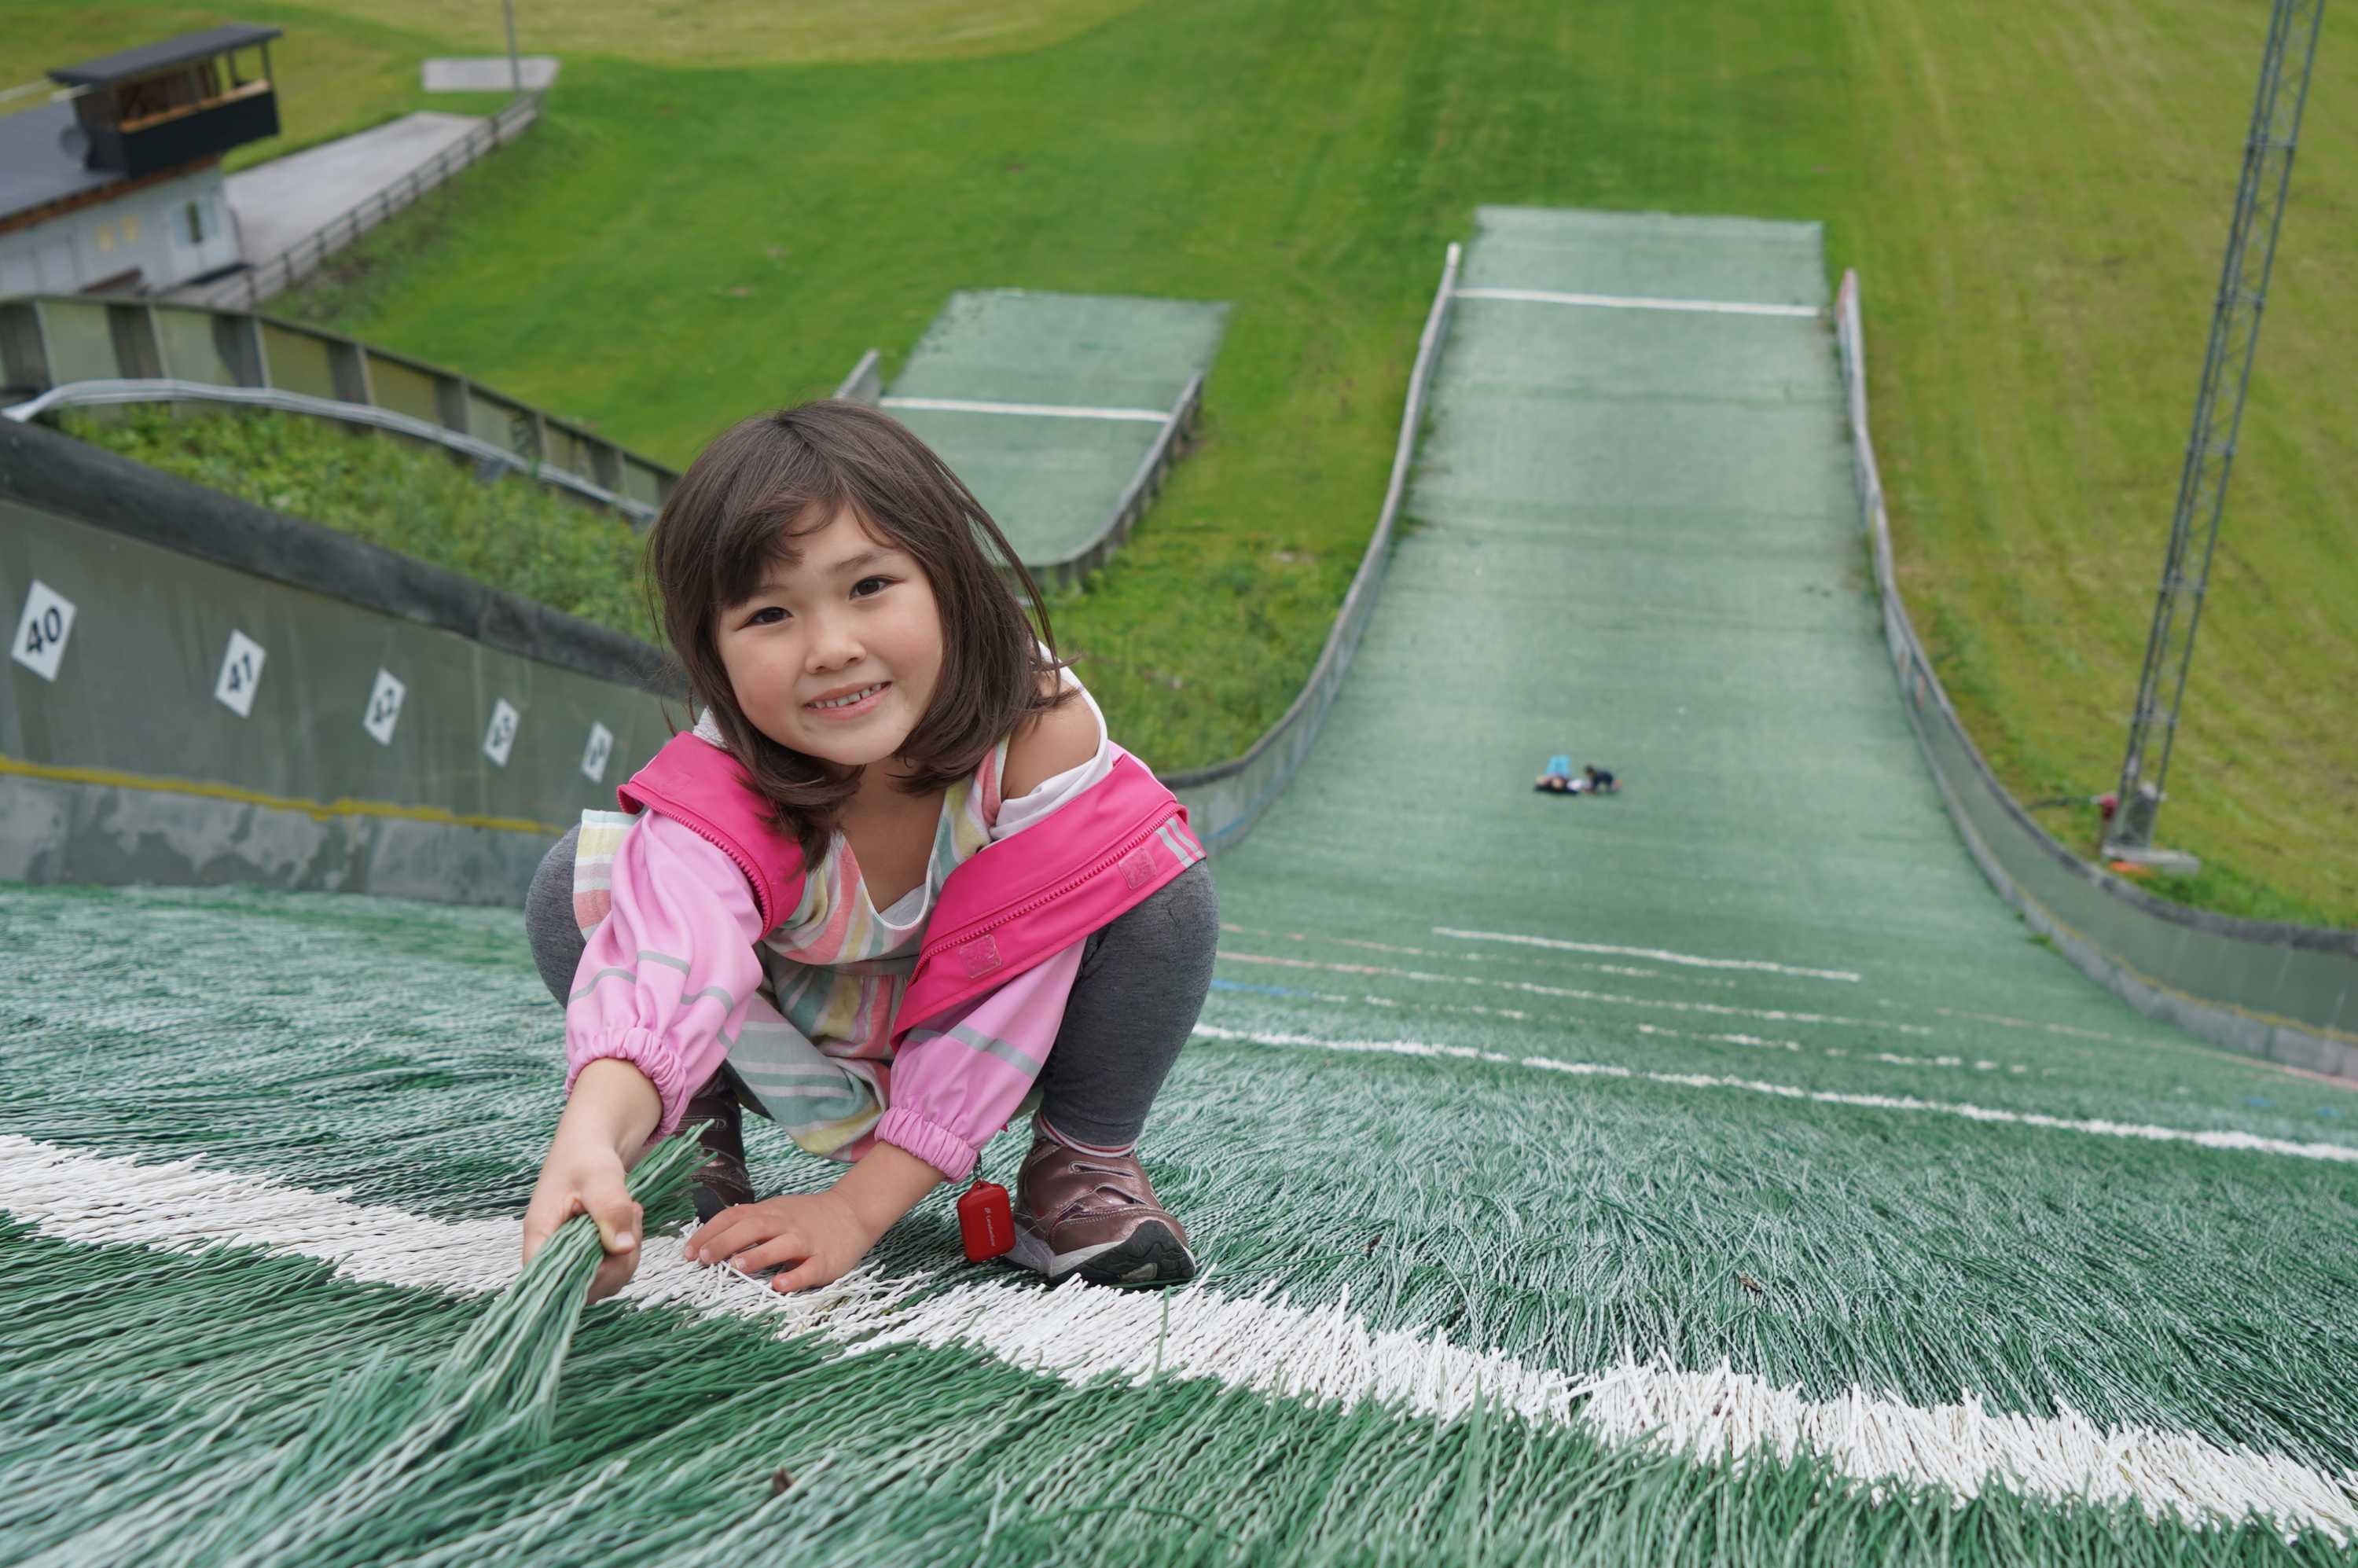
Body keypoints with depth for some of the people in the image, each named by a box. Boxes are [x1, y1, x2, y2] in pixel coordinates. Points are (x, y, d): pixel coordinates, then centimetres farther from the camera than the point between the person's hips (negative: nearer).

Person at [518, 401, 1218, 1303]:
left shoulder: (1046, 729, -34)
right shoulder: (719, 788, -33)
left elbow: (1007, 1000, -31)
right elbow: (669, 958, -54)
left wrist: (857, 1207, -34)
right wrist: (591, 1139, -76)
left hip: (977, 1048, 0)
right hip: (797, 1042, 0)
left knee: (1166, 898, -30)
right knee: (574, 888, -25)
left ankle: (1086, 1159, -6)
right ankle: (696, 1134, 0)